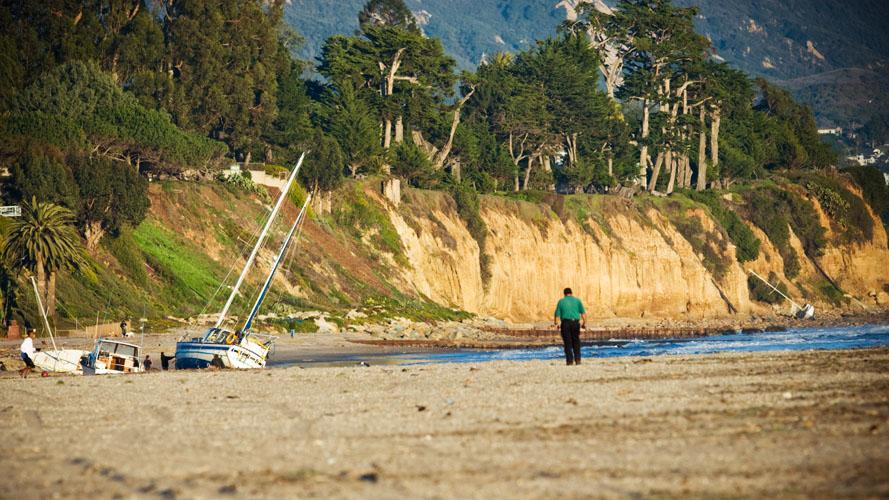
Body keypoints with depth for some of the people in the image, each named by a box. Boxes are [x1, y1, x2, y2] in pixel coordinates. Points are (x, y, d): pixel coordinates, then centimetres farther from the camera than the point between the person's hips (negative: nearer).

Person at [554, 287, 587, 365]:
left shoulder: (561, 301, 5)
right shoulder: (577, 300, 7)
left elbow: (557, 314, 2)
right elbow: (583, 313, 2)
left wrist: (556, 324, 13)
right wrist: (584, 323, 7)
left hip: (565, 322, -1)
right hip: (575, 322, 1)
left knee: (567, 342, 1)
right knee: (576, 342, 11)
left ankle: (570, 360, -5)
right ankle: (577, 359, 5)